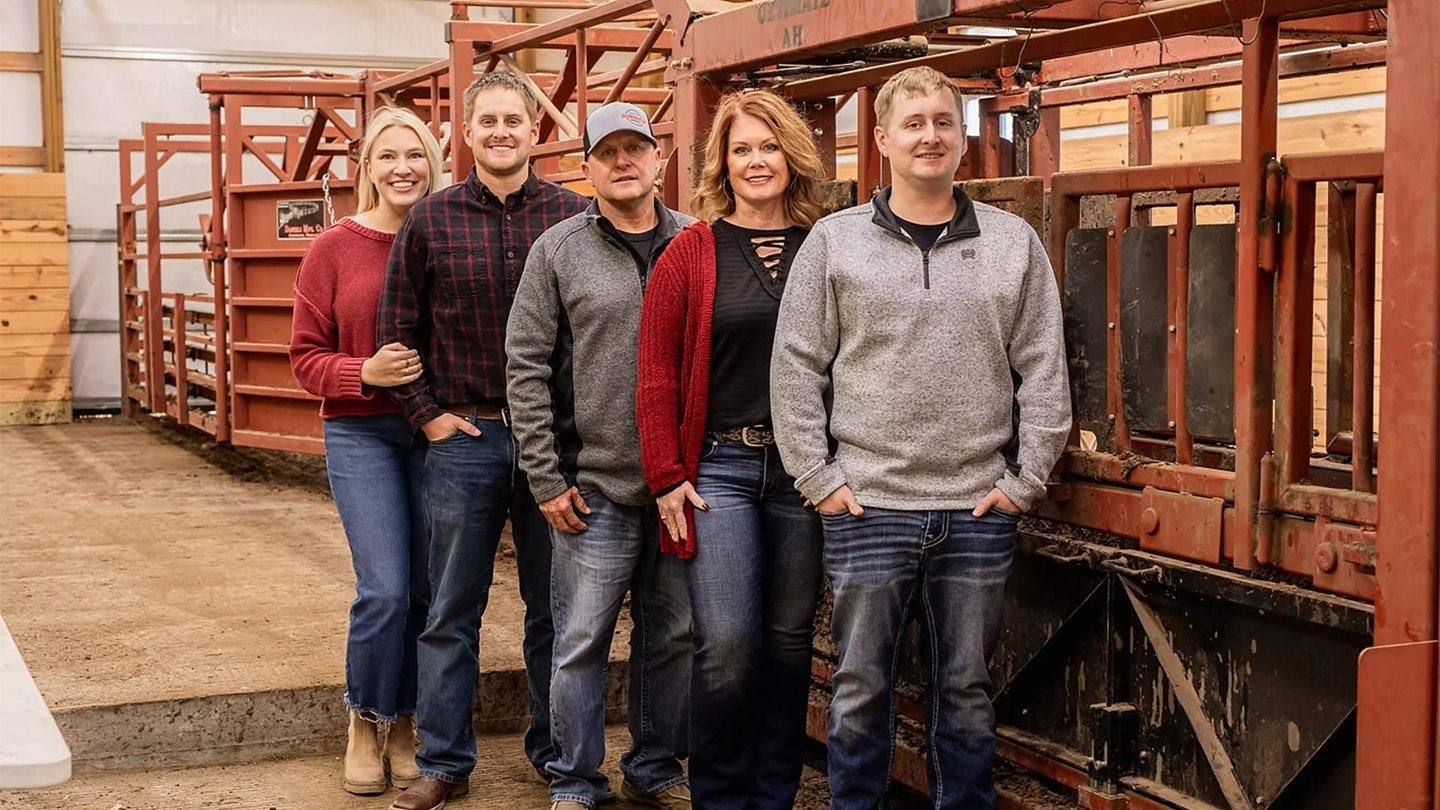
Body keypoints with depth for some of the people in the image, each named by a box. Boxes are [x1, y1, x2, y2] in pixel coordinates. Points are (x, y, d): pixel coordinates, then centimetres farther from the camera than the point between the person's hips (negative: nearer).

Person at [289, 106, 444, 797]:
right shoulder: (334, 250, -1)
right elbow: (306, 356, 1)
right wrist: (365, 372, -17)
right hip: (362, 434, -1)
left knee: (431, 588, 5)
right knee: (384, 588, -9)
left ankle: (406, 723, 24)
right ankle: (366, 721, 15)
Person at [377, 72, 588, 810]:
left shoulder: (573, 215, 0)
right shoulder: (432, 219, 1)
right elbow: (396, 327, 5)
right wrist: (426, 414, -1)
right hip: (464, 437, 0)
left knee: (553, 606, 11)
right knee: (452, 614, 7)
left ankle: (555, 750, 25)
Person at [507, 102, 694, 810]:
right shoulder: (559, 251, 1)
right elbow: (526, 366, -1)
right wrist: (546, 478, -5)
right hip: (595, 486, -2)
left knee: (672, 637, 11)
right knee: (582, 641, 2)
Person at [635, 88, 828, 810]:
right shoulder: (692, 252, 1)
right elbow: (657, 375, -1)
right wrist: (666, 477, -5)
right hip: (719, 466, -2)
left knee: (789, 639, 9)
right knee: (726, 644, -6)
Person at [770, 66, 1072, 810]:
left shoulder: (1014, 244, 5)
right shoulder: (834, 241, 2)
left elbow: (1044, 374, 4)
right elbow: (796, 367, 1)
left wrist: (1024, 481, -1)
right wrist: (818, 478, -4)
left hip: (978, 510, 1)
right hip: (866, 506, -1)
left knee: (967, 690, 11)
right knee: (861, 685, 7)